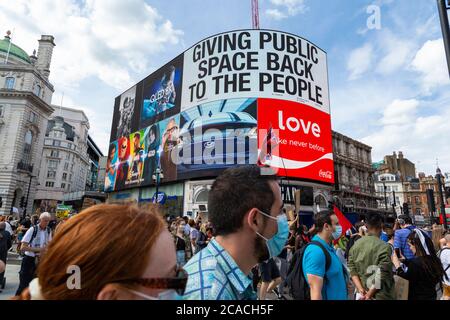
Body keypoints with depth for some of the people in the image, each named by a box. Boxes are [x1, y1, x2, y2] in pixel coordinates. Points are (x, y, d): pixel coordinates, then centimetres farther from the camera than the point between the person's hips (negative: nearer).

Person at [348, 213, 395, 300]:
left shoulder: (355, 245, -3)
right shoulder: (384, 247, -16)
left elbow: (352, 269, -5)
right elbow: (382, 275, -19)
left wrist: (360, 289, -8)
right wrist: (369, 294, -13)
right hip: (380, 295, -4)